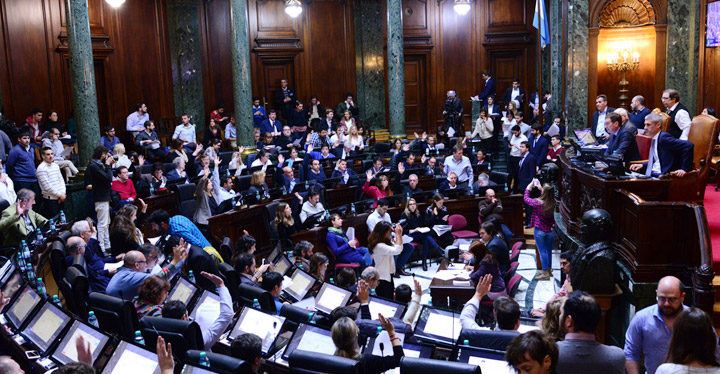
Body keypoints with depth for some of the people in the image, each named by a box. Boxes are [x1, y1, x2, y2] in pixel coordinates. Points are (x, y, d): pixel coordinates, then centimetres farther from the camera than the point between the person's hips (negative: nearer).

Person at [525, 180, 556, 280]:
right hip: (550, 230, 5)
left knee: (542, 251, 3)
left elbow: (526, 199, -6)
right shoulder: (553, 202, -10)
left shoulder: (538, 203, -24)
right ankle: (549, 270, 31)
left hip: (540, 231, -5)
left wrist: (528, 188, 7)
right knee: (549, 250, 18)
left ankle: (545, 273, 6)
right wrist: (540, 188, 18)